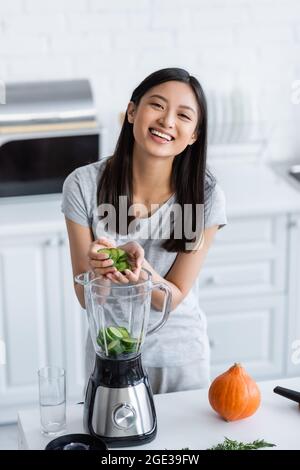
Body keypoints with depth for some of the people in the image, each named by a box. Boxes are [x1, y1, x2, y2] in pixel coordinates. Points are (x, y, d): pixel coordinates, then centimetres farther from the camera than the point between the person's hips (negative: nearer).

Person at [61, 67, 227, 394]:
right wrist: (97, 268, -36)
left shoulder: (205, 196, -19)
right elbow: (86, 298, -13)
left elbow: (173, 298, -14)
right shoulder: (84, 185, -18)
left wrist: (140, 267, -35)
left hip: (181, 355, 0)